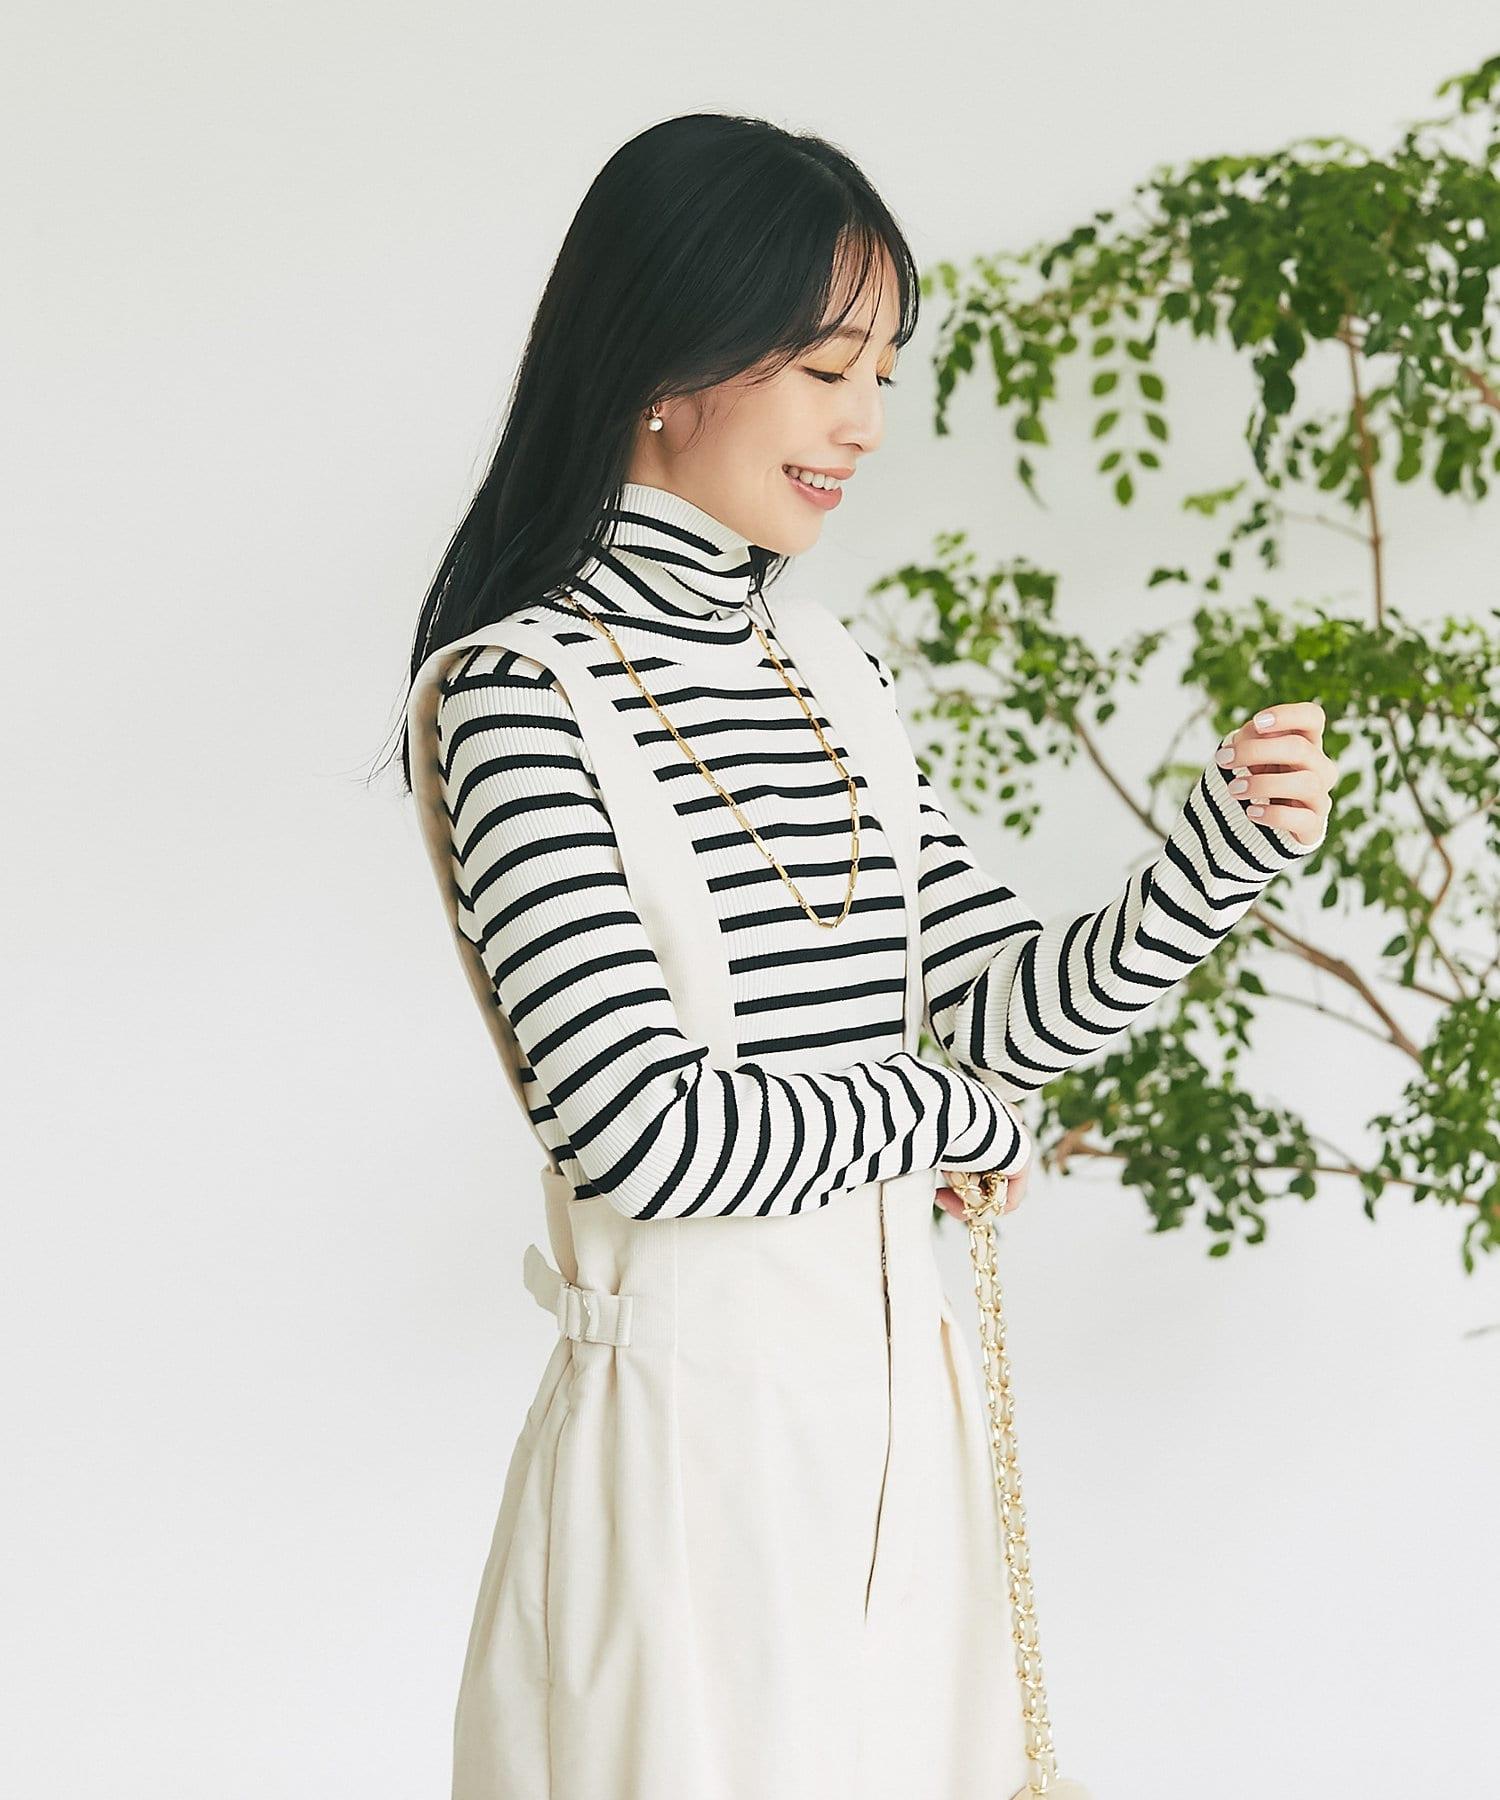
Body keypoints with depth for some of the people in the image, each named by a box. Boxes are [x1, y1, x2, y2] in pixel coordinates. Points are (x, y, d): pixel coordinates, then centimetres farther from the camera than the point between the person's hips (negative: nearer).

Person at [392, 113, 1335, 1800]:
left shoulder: (829, 672, 8)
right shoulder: (521, 692, -14)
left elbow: (1017, 1009, 7)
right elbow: (649, 1131, -21)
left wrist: (1225, 844, -8)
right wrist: (950, 1112, -7)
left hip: (899, 1417, 7)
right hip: (694, 1426, -7)